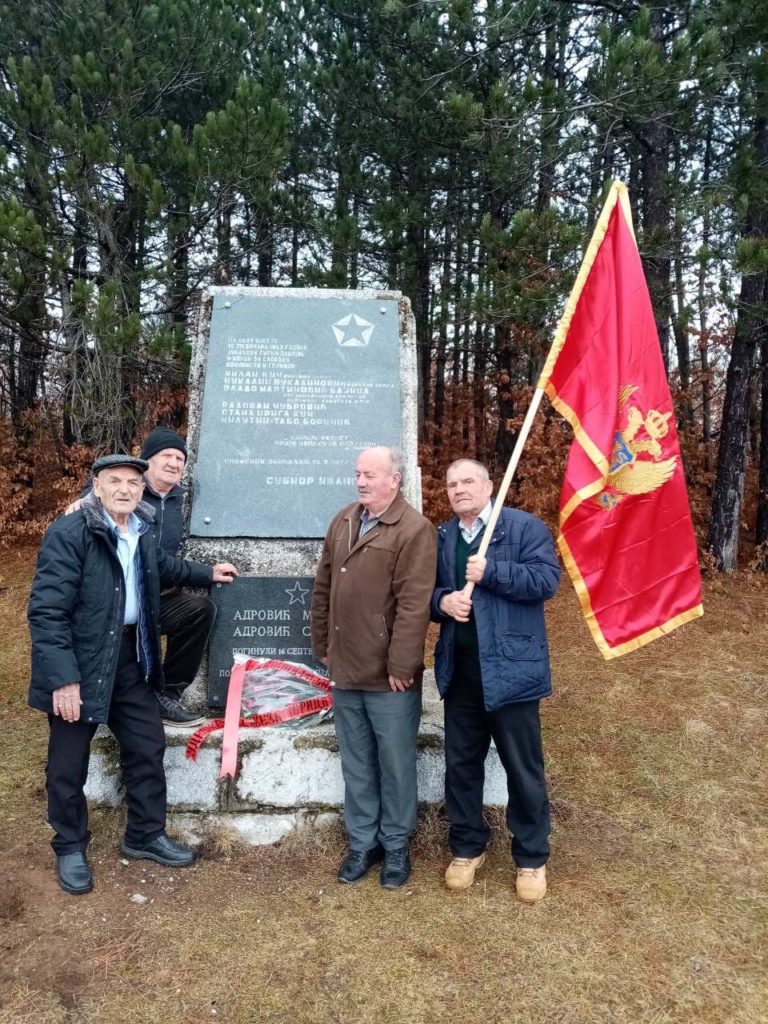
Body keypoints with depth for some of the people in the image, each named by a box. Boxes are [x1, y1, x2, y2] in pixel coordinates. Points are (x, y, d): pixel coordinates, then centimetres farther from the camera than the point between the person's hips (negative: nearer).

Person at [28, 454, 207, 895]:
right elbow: (46, 611, -20)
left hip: (131, 658, 7)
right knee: (69, 764, 9)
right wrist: (63, 677, -24)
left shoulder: (142, 534, 5)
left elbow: (164, 568, 28)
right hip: (80, 661, -6)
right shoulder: (68, 534, -17)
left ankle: (146, 836, 34)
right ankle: (71, 849, 32)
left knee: (148, 747, 14)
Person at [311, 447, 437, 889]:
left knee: (395, 765, 10)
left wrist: (401, 665, -19)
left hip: (389, 675, -6)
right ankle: (363, 842, 33)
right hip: (345, 669, 6)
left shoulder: (414, 529, -14)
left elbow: (414, 604, -19)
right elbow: (324, 588, 13)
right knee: (356, 765, 17)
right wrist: (323, 645, 12)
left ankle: (396, 846, 29)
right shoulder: (343, 522, 9)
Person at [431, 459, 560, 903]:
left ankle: (532, 858, 26)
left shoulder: (525, 526, -6)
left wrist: (490, 573, -21)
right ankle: (467, 847, 34)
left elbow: (547, 579, -16)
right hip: (459, 669, 5)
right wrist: (443, 601, -10)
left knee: (523, 768, 8)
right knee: (461, 763, 15)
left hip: (509, 668, -5)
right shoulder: (442, 537, 11)